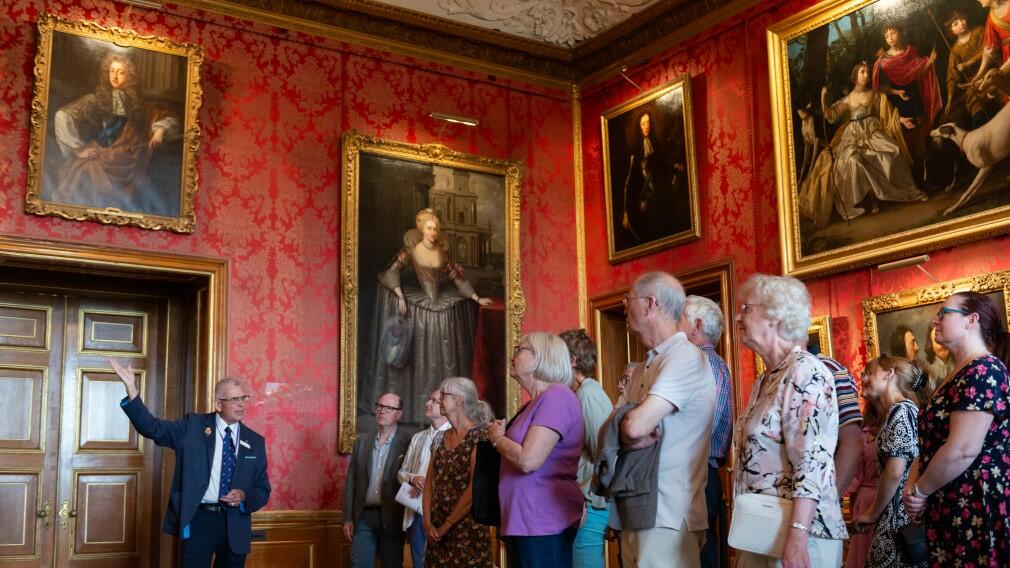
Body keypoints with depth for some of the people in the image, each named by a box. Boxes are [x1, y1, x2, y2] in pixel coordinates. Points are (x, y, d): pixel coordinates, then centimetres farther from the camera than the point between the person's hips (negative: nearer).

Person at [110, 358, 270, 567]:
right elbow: (152, 427, -9)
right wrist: (132, 389, -20)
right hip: (199, 519, -2)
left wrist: (244, 496, -13)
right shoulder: (193, 426, 2)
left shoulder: (255, 441, 7)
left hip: (235, 524, 3)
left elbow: (263, 490, 10)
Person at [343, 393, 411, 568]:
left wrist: (407, 520, -10)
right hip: (363, 516, 3)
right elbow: (351, 480, 9)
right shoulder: (362, 441, 9)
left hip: (392, 518, -3)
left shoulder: (408, 442, -4)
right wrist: (348, 518, 4)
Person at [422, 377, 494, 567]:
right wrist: (427, 523, -6)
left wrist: (446, 526, -12)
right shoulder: (440, 438, 11)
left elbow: (476, 488, -16)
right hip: (437, 531, 6)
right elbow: (429, 483, 8)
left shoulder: (480, 436, -9)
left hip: (467, 530, -6)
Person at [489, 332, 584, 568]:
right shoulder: (535, 403, 16)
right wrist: (501, 437, 5)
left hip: (544, 524, -9)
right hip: (522, 522, 9)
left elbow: (528, 460, -22)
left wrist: (497, 438, -5)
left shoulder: (556, 396, -13)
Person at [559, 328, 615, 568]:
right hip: (584, 504, 9)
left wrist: (586, 504, -15)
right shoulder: (584, 393, 14)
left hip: (590, 508, -9)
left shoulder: (588, 395, -13)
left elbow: (604, 458, -18)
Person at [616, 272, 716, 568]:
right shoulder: (645, 369, 15)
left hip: (668, 516, -8)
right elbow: (629, 430, 9)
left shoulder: (686, 358, -14)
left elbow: (635, 427, -25)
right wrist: (629, 438, -13)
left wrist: (622, 433, -3)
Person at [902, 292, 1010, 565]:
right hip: (951, 510, 9)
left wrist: (921, 490, -10)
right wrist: (912, 485, 1)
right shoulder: (956, 378, 17)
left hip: (978, 509, -9)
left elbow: (963, 450, -23)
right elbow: (931, 444, 19)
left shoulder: (983, 371, -14)